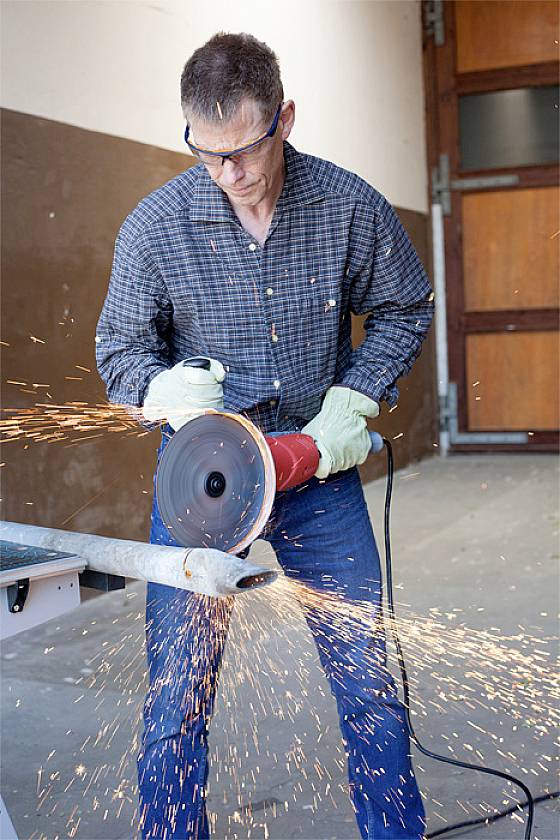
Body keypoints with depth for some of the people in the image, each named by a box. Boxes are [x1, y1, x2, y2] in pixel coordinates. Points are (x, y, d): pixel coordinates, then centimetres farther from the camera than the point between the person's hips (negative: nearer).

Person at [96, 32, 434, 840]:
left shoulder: (352, 206, -8)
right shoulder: (154, 226, -11)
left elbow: (403, 309, 8)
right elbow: (120, 349, 1)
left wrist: (351, 402, -5)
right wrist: (169, 390, -22)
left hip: (320, 465, 1)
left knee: (369, 678, 6)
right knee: (178, 697, 1)